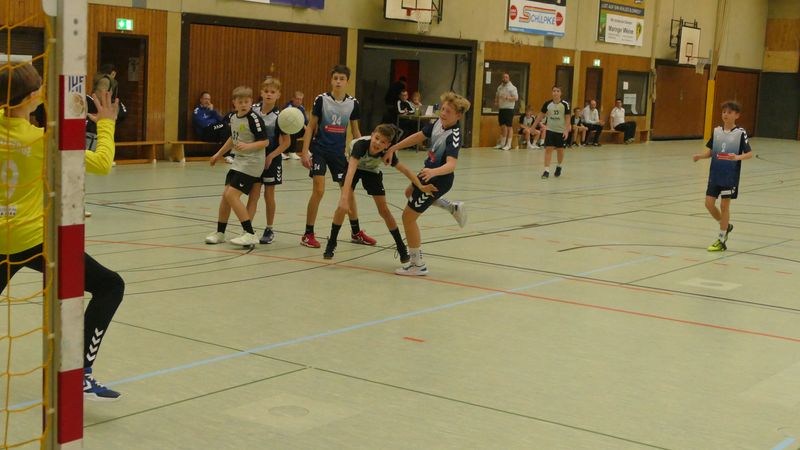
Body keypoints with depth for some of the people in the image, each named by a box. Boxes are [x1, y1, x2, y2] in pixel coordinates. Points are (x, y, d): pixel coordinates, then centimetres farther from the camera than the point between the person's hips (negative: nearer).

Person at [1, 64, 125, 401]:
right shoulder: (42, 140, -17)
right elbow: (103, 164, -12)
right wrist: (106, 123, -1)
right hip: (34, 239, -6)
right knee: (110, 285, 0)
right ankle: (82, 376, -9)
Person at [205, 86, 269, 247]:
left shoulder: (254, 118, -16)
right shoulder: (233, 118, 8)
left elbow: (264, 141, -17)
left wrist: (248, 146, -31)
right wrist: (219, 154, 30)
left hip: (251, 163, -8)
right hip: (238, 161, 8)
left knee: (232, 195, -15)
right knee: (225, 195, 10)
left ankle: (250, 234, -12)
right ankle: (220, 233, 25)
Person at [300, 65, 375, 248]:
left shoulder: (352, 103, 0)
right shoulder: (321, 100, -8)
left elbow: (355, 131, 9)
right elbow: (311, 127, -4)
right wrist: (305, 152, -10)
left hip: (339, 152, 3)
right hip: (319, 150, -3)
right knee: (318, 190, -11)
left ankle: (356, 232, 24)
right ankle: (308, 234, 1)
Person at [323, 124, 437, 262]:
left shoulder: (387, 153, -33)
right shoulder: (361, 144, -42)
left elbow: (405, 170, -22)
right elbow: (351, 170, -53)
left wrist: (421, 186, -35)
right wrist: (344, 197, -63)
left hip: (372, 171, 2)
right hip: (353, 167, -2)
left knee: (384, 210, 0)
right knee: (343, 205, -18)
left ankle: (401, 248, 13)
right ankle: (331, 243, -1)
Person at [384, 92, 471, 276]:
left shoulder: (454, 136, -29)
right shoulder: (438, 123, -7)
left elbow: (451, 164, -42)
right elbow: (419, 136, 6)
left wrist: (433, 172, -60)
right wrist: (393, 148, 4)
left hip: (438, 180, -9)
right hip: (430, 173, 9)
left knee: (408, 217, -4)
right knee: (410, 192, 37)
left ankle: (418, 264, 6)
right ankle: (453, 207, 34)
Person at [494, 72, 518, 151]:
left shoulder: (512, 87, -7)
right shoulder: (500, 87, 13)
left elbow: (516, 98, -14)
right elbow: (497, 96, 25)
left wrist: (507, 98, -25)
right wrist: (496, 102, 6)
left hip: (509, 109, -6)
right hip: (501, 109, 7)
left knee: (509, 126, -4)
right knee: (502, 126, 11)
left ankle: (508, 144, -2)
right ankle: (502, 143, 18)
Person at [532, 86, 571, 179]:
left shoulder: (565, 104, -8)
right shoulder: (547, 104, -3)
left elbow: (567, 118, -6)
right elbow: (541, 115, 6)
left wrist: (567, 130, -14)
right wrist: (533, 127, 5)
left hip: (561, 131, -1)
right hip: (550, 130, 1)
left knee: (560, 150, 10)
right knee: (548, 149, -7)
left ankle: (559, 167, 34)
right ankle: (546, 170, -7)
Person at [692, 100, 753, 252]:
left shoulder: (740, 133, -7)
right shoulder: (717, 131, 5)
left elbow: (749, 153, -8)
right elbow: (709, 151, 9)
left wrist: (738, 157, -27)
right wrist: (699, 156, -10)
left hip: (730, 176, -4)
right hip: (715, 174, 5)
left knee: (724, 205, 1)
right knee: (709, 203, 3)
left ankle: (721, 240, 11)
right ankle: (726, 226, 29)